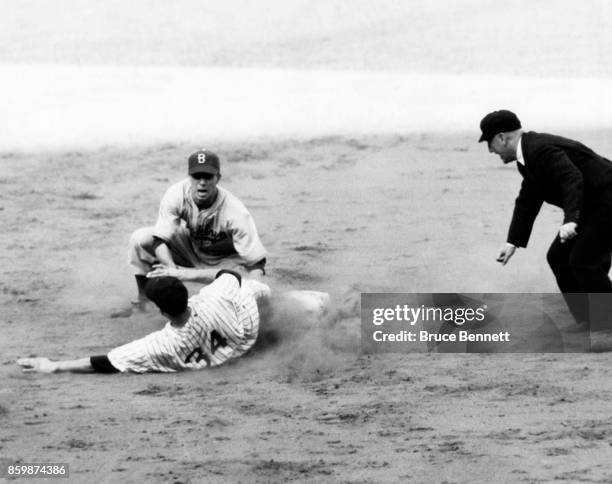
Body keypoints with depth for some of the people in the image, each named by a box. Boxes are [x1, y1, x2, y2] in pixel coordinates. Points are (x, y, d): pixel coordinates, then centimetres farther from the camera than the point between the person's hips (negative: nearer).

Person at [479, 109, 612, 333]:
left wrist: (571, 220, -49)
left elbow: (573, 179, -37)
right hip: (589, 207, 11)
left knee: (584, 262, -16)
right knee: (558, 257, 8)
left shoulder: (542, 150, -25)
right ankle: (589, 324, 13)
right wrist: (513, 242, 10)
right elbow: (527, 202, 15)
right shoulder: (527, 156, 9)